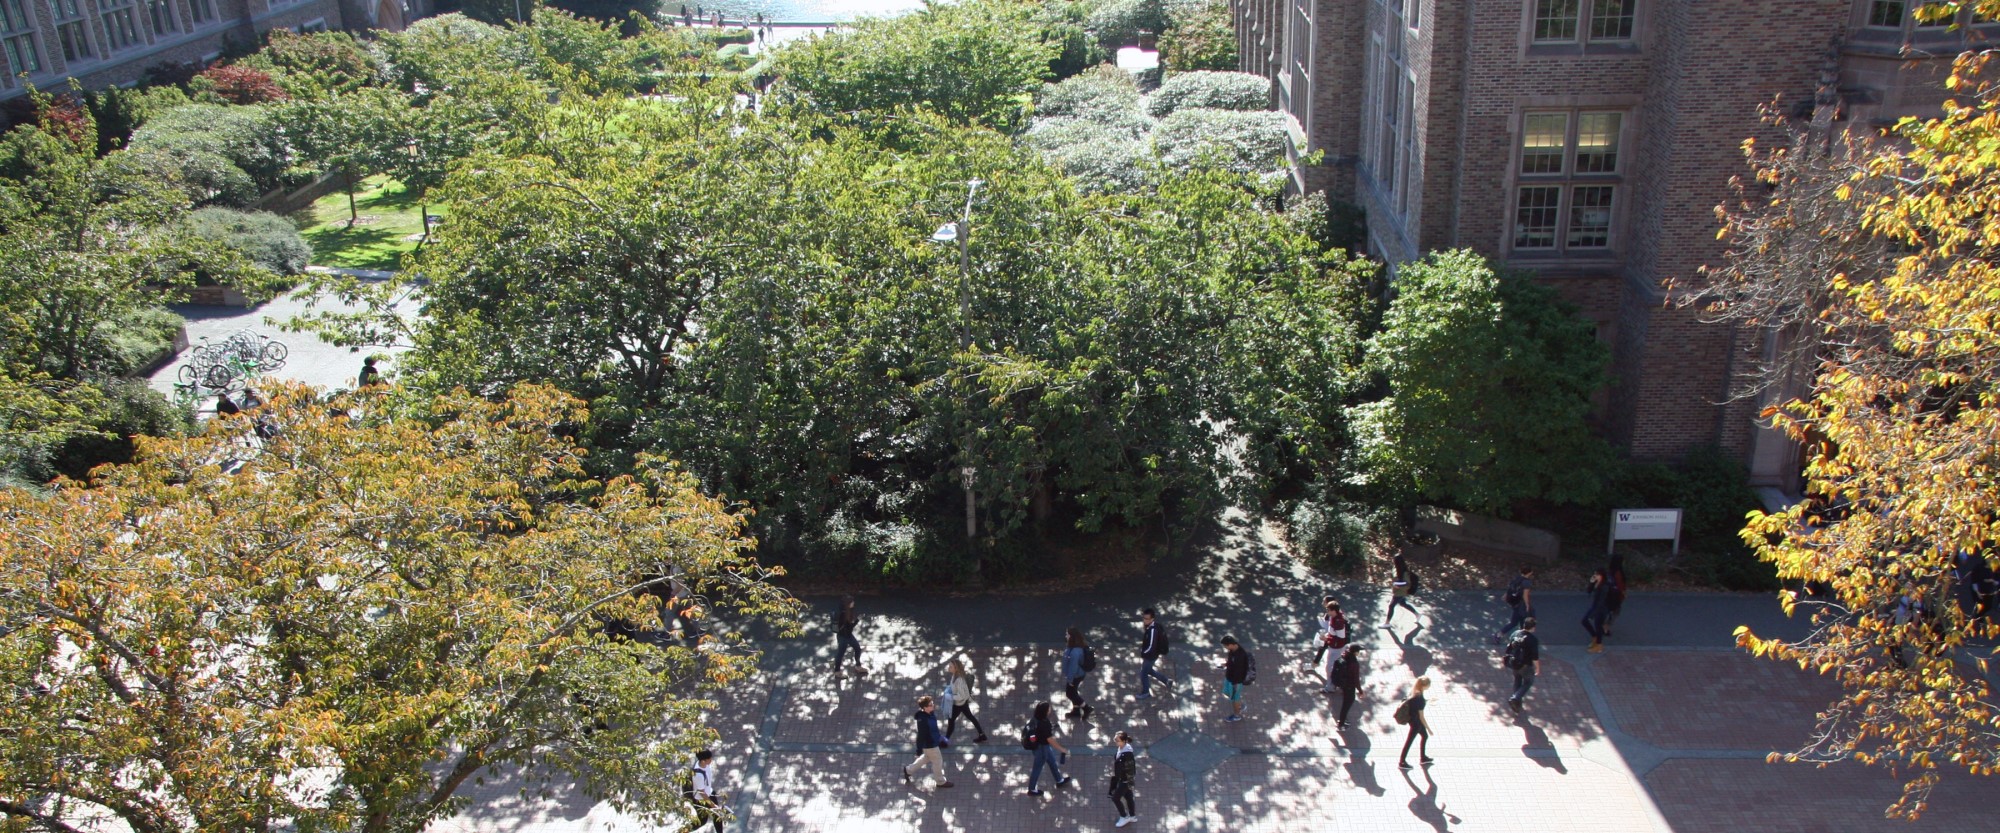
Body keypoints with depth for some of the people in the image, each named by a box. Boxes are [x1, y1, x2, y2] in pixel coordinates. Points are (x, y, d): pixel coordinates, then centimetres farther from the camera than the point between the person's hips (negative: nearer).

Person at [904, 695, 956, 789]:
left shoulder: (930, 713, -8)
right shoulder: (923, 720, -36)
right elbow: (921, 736, -27)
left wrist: (940, 738, 22)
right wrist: (919, 749, -18)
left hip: (934, 741, 9)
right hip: (929, 745, -9)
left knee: (927, 758, 30)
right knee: (938, 762, 12)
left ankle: (908, 769, 46)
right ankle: (941, 782, 36)